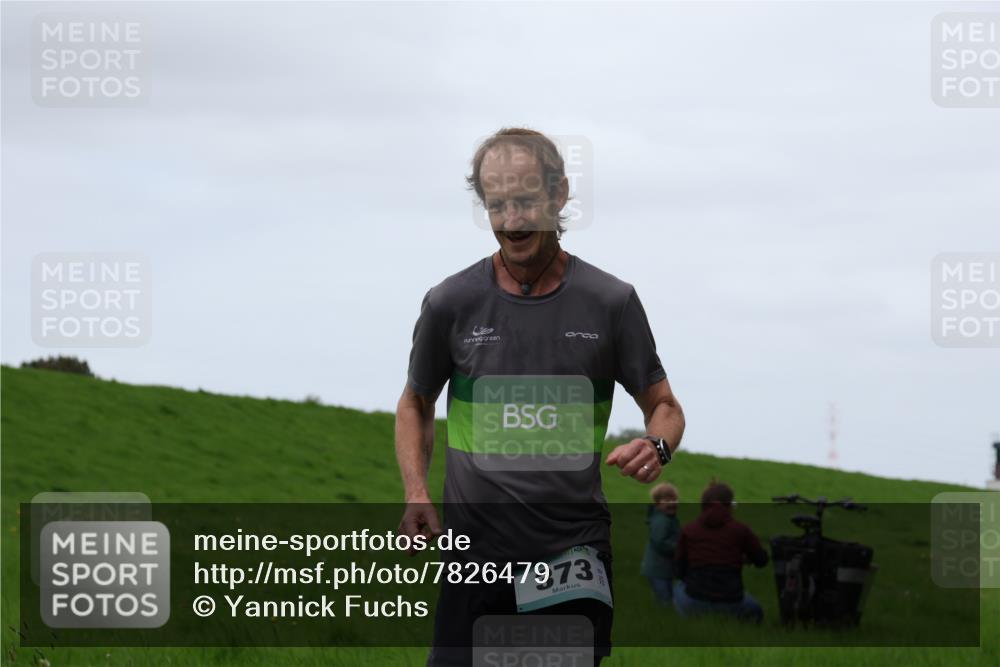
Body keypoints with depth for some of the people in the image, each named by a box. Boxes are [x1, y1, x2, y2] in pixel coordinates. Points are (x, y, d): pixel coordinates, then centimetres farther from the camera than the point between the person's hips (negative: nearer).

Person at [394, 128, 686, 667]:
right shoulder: (450, 303, 1)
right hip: (476, 549, 0)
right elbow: (416, 405, 16)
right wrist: (416, 493, 0)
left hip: (575, 549, 0)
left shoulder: (611, 302, 0)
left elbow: (664, 406, 10)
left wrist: (655, 446, -14)